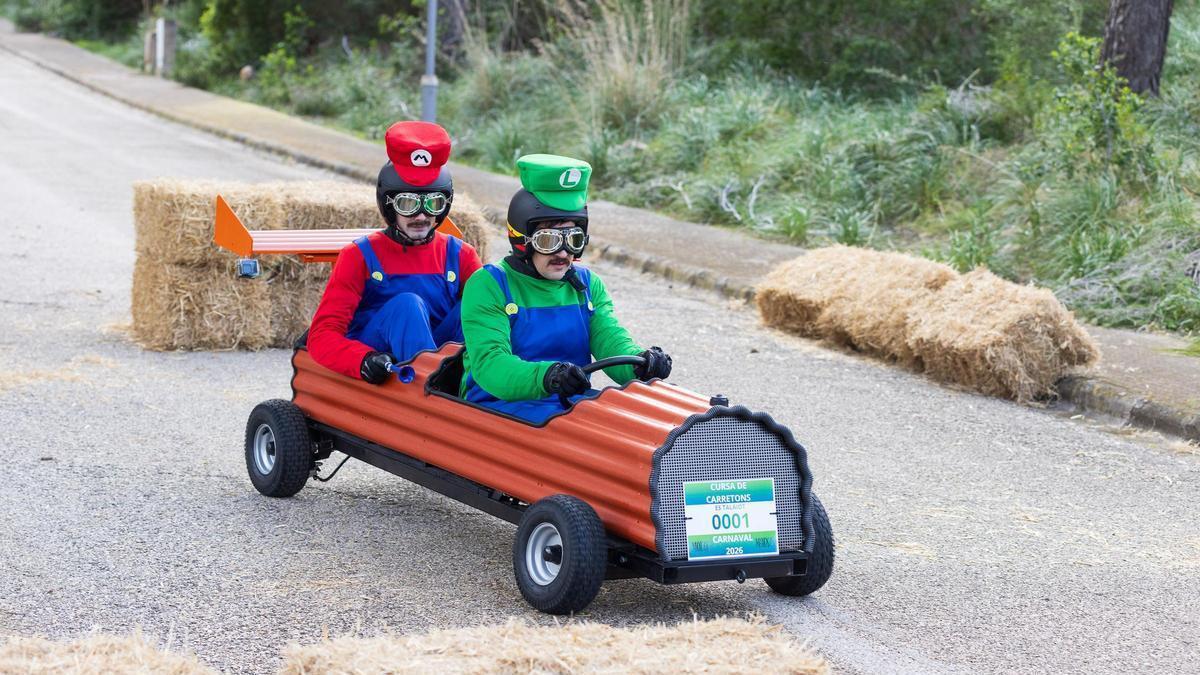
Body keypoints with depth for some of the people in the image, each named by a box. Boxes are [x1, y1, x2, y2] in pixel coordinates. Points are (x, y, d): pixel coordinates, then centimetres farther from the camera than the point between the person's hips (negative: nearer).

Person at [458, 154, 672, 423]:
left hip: (575, 401, 5)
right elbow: (489, 364, -18)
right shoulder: (488, 286, -4)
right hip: (501, 405, -5)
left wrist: (641, 362, -25)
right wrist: (545, 376, -39)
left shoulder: (589, 285, 15)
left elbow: (612, 342, 1)